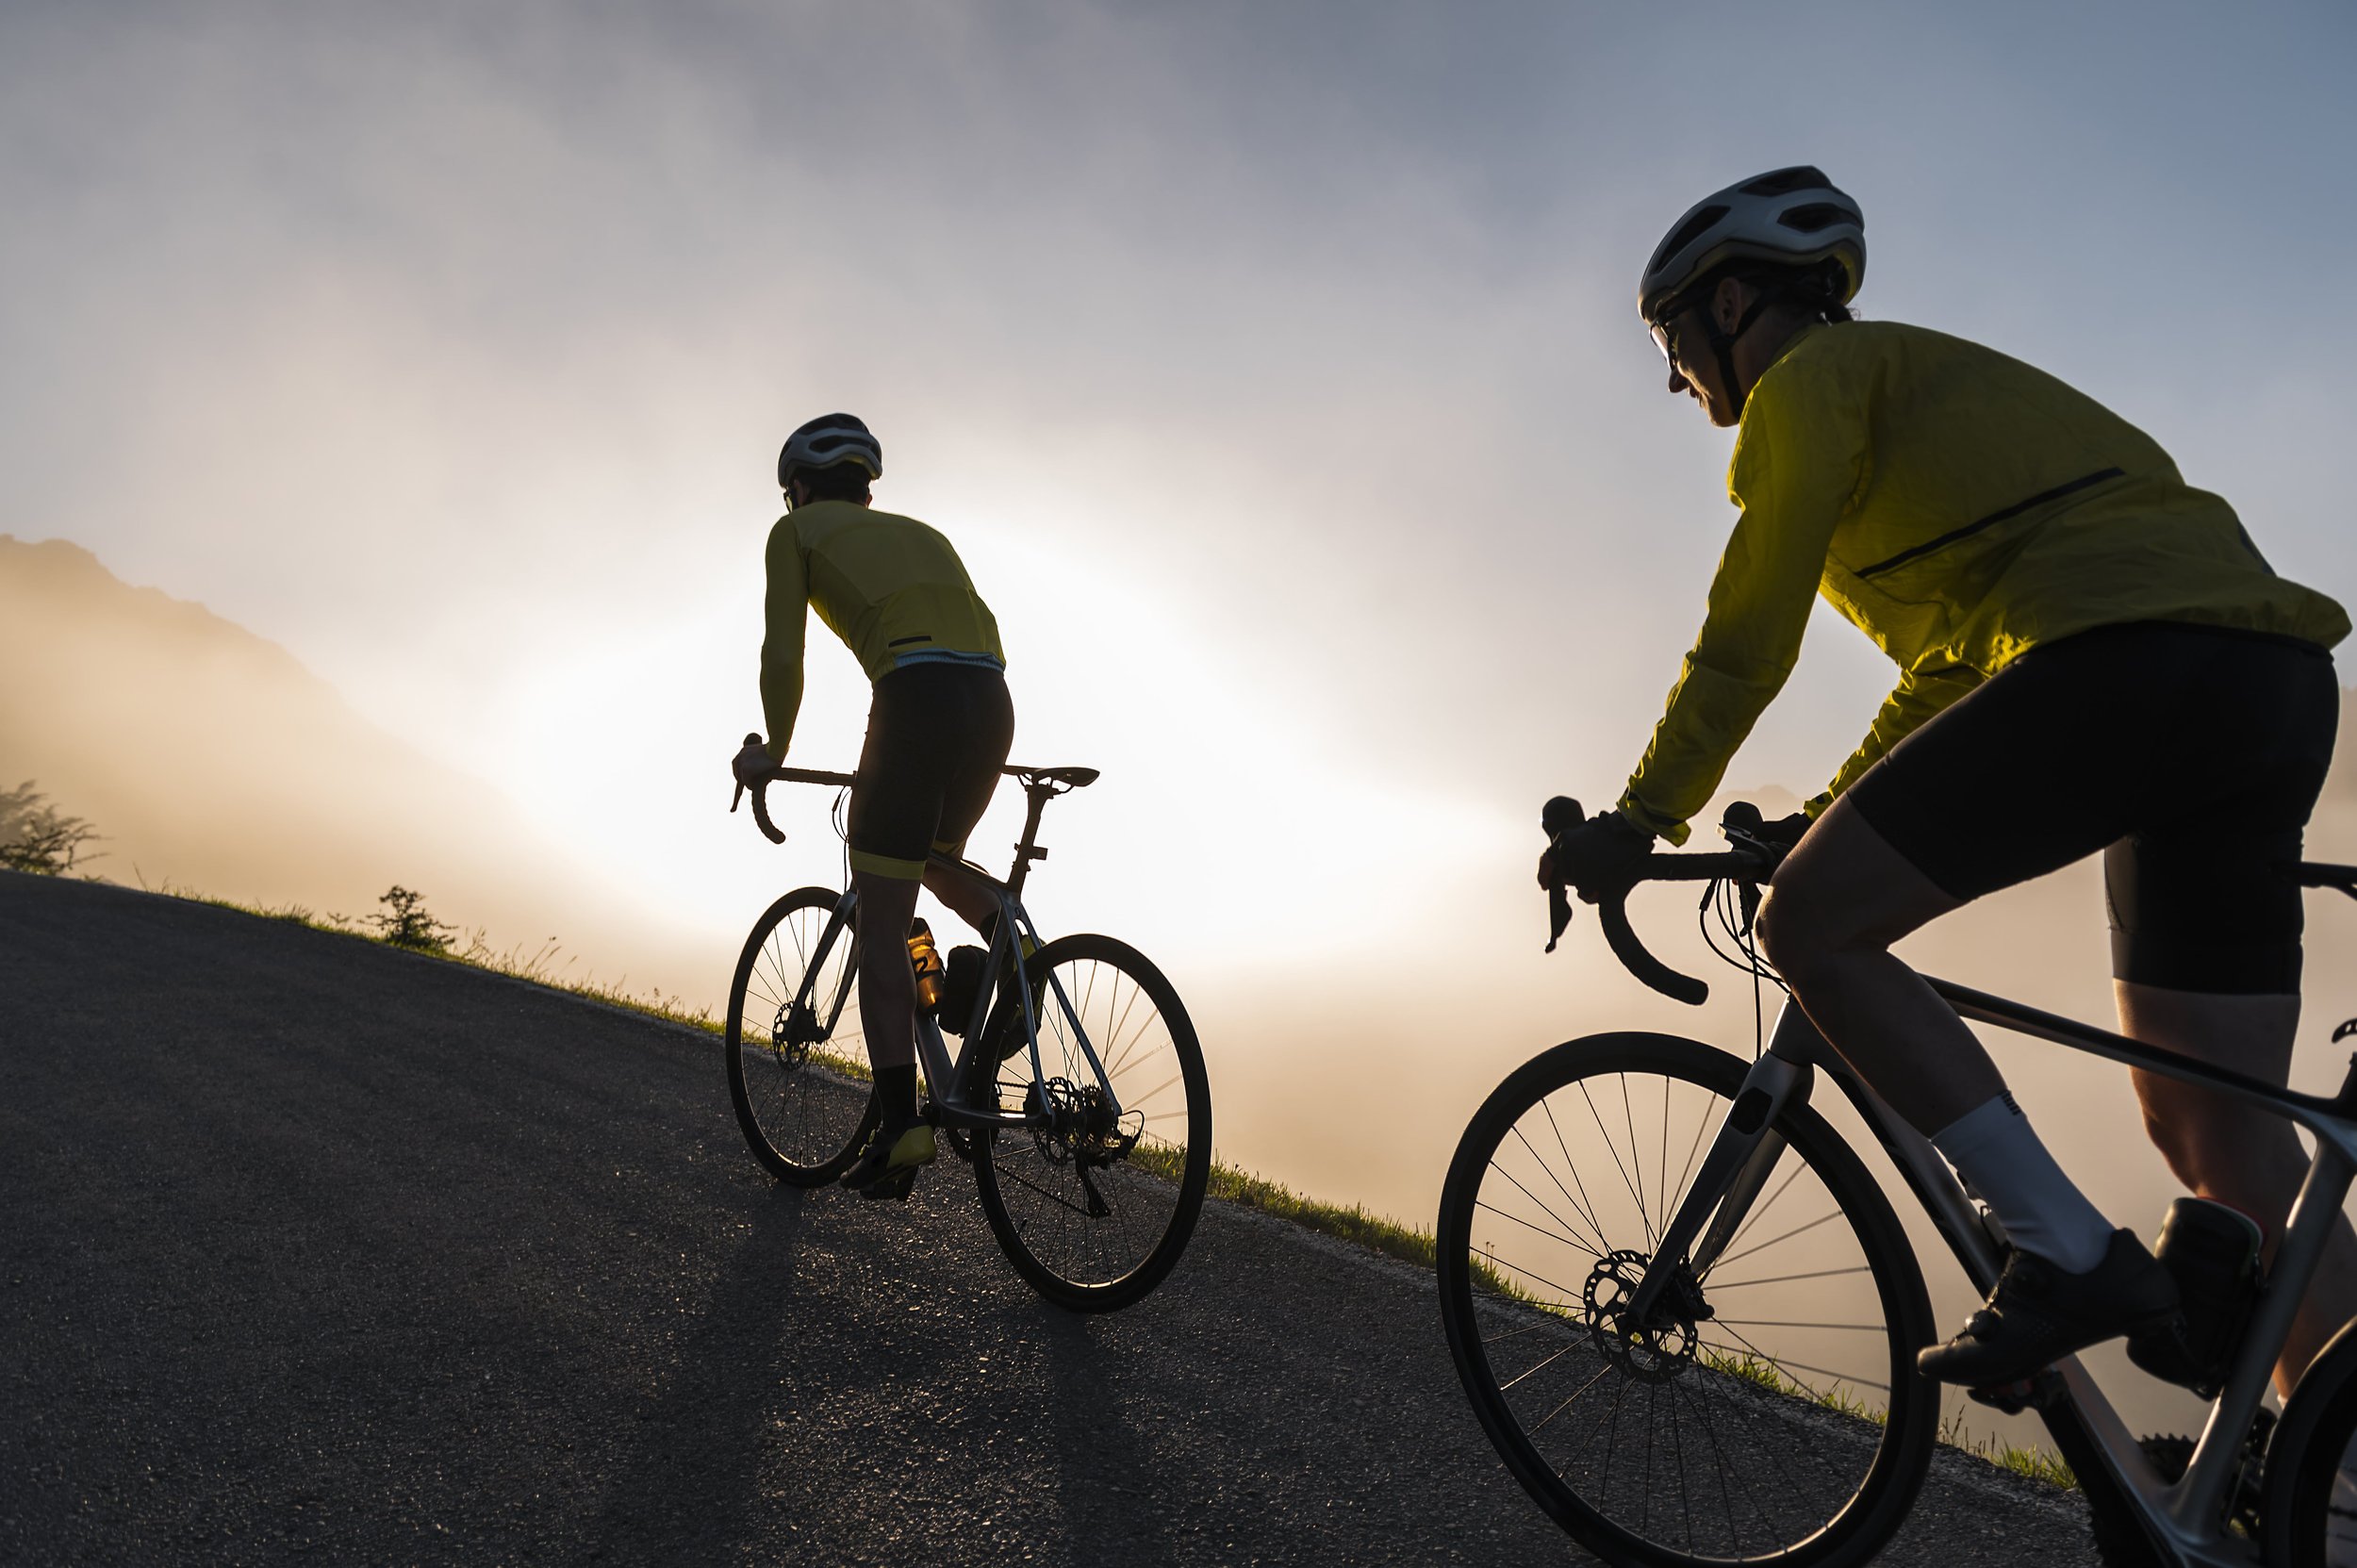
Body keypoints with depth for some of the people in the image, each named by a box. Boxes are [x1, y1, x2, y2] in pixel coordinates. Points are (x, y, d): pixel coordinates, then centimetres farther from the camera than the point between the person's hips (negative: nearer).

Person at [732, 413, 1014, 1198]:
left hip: (915, 699, -6)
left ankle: (900, 1125, 2)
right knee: (940, 863, 30)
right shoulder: (923, 533, 34)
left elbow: (783, 653, 8)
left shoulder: (797, 531, 19)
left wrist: (773, 749, 21)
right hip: (993, 705, 6)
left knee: (881, 926, 2)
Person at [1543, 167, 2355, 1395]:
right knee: (2222, 1140, 9)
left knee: (1807, 925, -7)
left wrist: (1641, 818, -2)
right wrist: (1833, 815, 33)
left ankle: (2067, 1253, -7)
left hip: (2126, 652, -10)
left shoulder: (1810, 376, 4)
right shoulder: (1915, 380, 32)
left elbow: (1747, 633, -7)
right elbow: (1950, 656, 33)